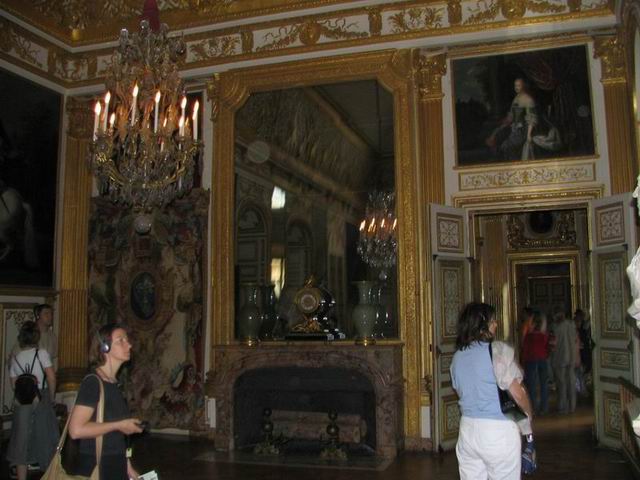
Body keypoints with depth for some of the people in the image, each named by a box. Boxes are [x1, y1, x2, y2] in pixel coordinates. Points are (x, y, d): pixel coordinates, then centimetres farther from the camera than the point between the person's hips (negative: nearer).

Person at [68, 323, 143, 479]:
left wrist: (128, 467, 12)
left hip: (116, 467, 8)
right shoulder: (92, 383, -15)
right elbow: (76, 429, -25)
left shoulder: (114, 384, 8)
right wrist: (119, 425, -17)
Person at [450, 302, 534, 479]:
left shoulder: (457, 356, 7)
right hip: (498, 430, -6)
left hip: (467, 430, 6)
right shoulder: (498, 350, -12)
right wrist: (528, 416, 6)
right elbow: (517, 393, -11)